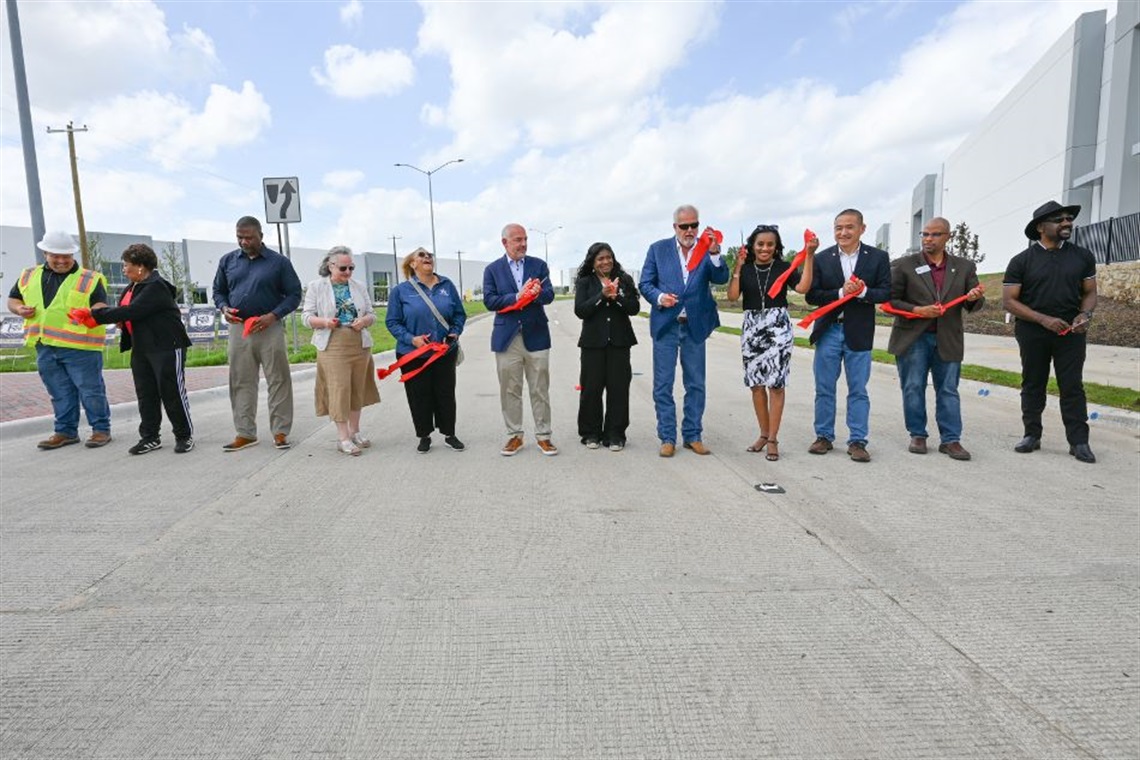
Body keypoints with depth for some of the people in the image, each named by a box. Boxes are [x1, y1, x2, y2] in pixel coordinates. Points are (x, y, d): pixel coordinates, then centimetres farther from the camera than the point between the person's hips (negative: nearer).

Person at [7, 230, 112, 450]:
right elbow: (13, 299, 24)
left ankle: (101, 429, 9)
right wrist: (19, 309, 1)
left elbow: (102, 306, -8)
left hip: (80, 347, -5)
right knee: (60, 393, 13)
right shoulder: (29, 276, 14)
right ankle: (66, 431, 23)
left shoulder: (90, 279, -1)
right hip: (45, 347, 5)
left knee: (90, 390, -1)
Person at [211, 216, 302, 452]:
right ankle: (245, 434, 14)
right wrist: (224, 308, -3)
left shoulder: (279, 262, 1)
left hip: (270, 328, -3)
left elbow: (294, 294, 0)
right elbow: (218, 291, 19)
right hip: (239, 328, 3)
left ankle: (280, 432, 7)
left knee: (278, 381, -1)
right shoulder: (228, 261, 11)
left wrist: (273, 315, -13)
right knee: (241, 383, 6)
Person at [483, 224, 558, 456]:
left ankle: (543, 435, 15)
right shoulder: (492, 269, 4)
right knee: (510, 390, 6)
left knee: (540, 390, 5)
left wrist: (535, 293, -26)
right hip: (507, 337, 0)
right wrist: (517, 296, -17)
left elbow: (549, 295, -4)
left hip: (536, 335, 1)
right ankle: (514, 435, 18)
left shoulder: (539, 265, 6)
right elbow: (489, 301, -6)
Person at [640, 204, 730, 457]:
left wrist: (715, 253, -27)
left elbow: (721, 279, -10)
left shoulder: (707, 249, 3)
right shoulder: (658, 249, 3)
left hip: (695, 326, 1)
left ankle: (692, 436, 19)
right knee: (663, 385, 2)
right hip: (665, 325, -1)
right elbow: (645, 283, 2)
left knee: (695, 384, 7)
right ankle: (667, 438, 11)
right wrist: (659, 297, -17)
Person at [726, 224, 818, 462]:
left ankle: (773, 439, 4)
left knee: (775, 383, -4)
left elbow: (802, 287, -13)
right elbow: (732, 296, -6)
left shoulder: (784, 267, 1)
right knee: (756, 383, 7)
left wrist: (809, 255, -16)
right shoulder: (745, 269, 6)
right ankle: (764, 434, 21)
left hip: (777, 328, -2)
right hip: (751, 327, 3)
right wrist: (738, 267, -10)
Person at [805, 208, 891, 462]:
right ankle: (824, 436, 18)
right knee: (824, 388, 6)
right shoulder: (821, 258, 2)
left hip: (859, 332, 0)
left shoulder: (878, 257, 3)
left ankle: (857, 441, 11)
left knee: (858, 390, 4)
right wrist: (840, 293, -17)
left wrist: (863, 292, -19)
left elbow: (885, 292, -1)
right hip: (828, 330, 1)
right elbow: (811, 295, -4)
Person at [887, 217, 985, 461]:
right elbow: (890, 301, -3)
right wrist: (917, 310, -17)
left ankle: (950, 440, 11)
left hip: (948, 340, 2)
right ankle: (917, 435, 16)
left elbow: (974, 305, 10)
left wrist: (974, 298, -14)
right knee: (913, 389, 4)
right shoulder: (903, 265, 0)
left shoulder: (964, 267, 8)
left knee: (948, 391, 5)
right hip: (912, 338, -2)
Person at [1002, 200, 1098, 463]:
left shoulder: (1083, 256, 6)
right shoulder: (1022, 261, -3)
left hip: (1071, 332, 1)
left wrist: (1085, 315, -10)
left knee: (1073, 387, 0)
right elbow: (1009, 301, -6)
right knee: (1032, 385, 7)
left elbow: (1089, 293, 12)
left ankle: (1079, 441, 5)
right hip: (1032, 332, -1)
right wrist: (1044, 319, -17)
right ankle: (1032, 435, 17)